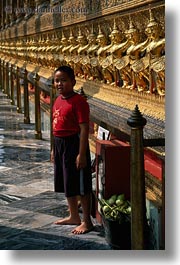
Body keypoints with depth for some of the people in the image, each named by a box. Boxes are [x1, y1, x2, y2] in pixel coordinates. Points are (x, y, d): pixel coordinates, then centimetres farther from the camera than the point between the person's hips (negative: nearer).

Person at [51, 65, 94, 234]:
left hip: (73, 144, -9)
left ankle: (87, 221, 10)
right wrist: (54, 149, 18)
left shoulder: (79, 101, -16)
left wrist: (82, 154, -22)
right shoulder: (58, 100, 10)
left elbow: (84, 129, -19)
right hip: (59, 144, 9)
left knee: (81, 185, 0)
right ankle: (74, 216, 32)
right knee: (67, 183, 18)